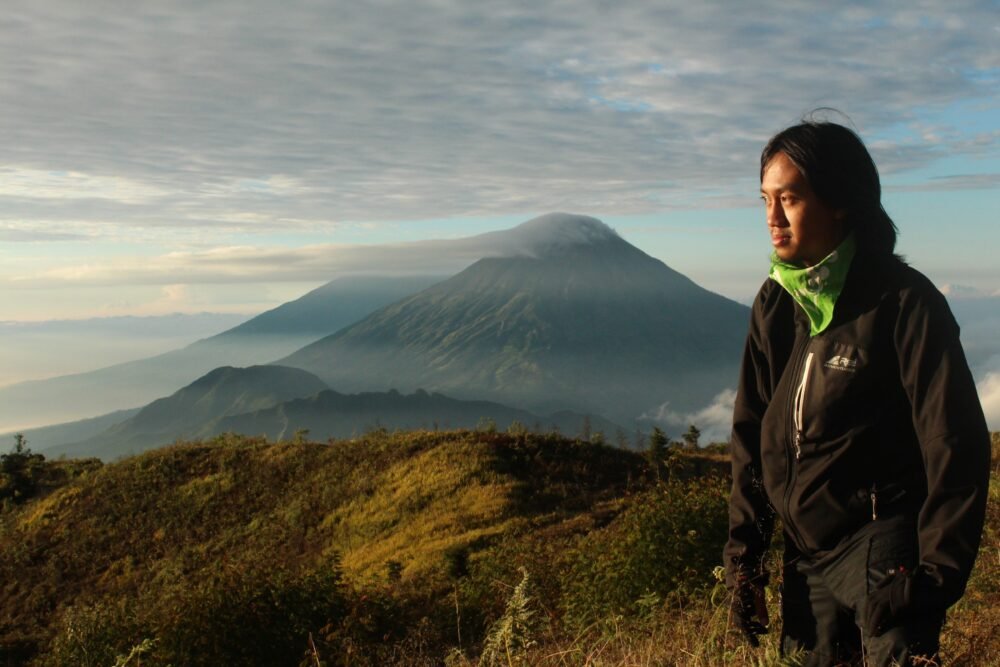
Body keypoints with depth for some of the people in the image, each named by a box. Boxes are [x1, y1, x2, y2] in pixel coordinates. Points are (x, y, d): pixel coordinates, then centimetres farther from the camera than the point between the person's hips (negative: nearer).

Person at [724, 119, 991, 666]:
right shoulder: (774, 305, 5)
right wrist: (743, 550, 6)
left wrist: (935, 575, -14)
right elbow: (751, 433, 10)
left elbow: (956, 449, -11)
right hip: (804, 554, 5)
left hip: (884, 550, -5)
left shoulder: (902, 302, -11)